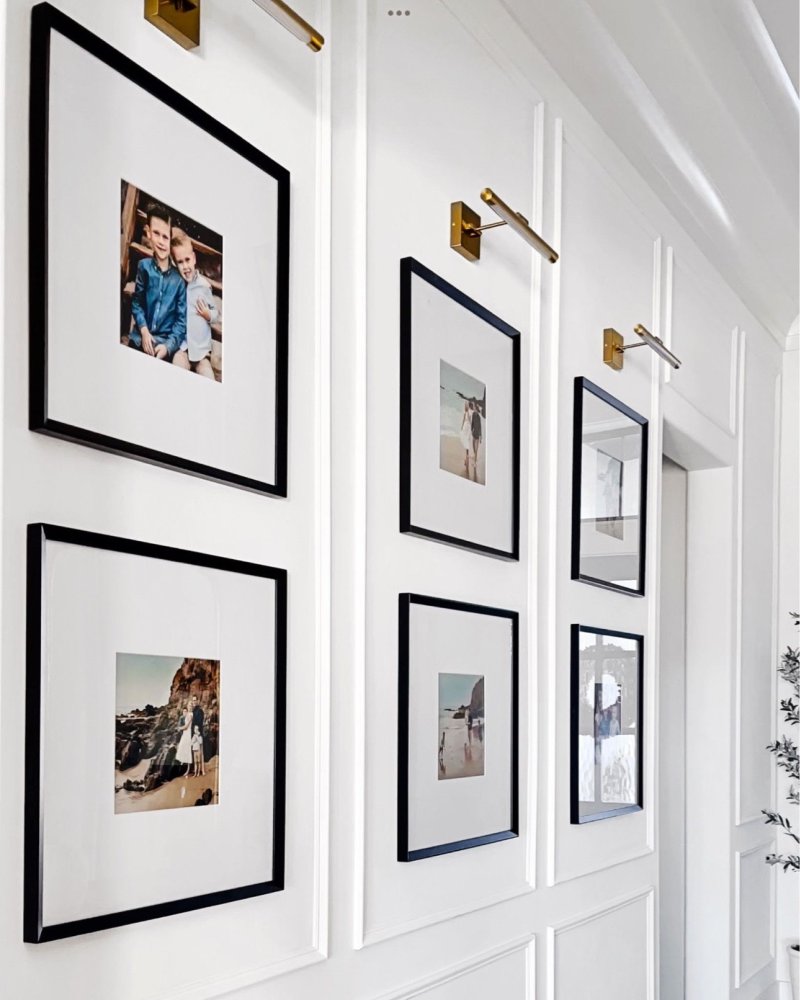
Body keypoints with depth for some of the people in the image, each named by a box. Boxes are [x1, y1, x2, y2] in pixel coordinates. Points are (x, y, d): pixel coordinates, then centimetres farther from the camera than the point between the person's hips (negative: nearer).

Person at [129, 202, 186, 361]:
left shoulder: (179, 278, -2)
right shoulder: (144, 266, 2)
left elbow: (182, 319, -1)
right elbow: (137, 302, 6)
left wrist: (168, 345, -15)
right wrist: (144, 330, -9)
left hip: (165, 342, -1)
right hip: (140, 337, 2)